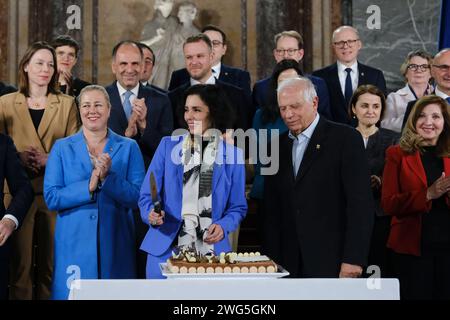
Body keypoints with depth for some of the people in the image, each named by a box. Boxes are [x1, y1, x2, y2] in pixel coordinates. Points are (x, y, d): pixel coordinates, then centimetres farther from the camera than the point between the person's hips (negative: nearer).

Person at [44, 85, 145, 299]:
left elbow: (138, 198, -3)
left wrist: (108, 177, -17)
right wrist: (89, 186, -16)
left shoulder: (128, 147, 4)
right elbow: (51, 197, -4)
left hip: (115, 243, 0)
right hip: (74, 243, 0)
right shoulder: (62, 148, 5)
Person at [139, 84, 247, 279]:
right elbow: (147, 195, 5)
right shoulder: (168, 145, 5)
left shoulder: (232, 154, 4)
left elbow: (237, 207, 8)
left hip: (212, 250, 0)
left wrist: (223, 226, -12)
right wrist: (151, 213, -16)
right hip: (165, 249, 0)